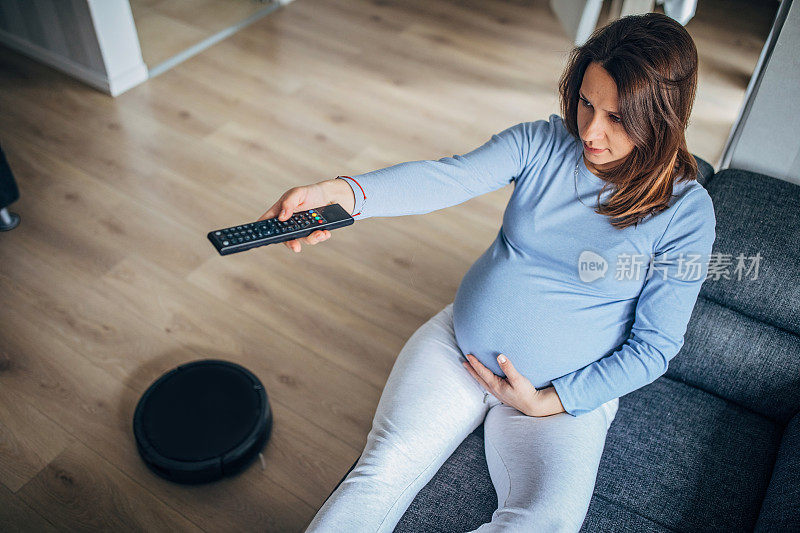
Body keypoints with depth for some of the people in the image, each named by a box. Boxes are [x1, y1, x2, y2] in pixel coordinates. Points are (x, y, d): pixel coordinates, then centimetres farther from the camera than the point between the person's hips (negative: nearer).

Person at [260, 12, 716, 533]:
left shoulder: (686, 211, -9)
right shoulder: (543, 142, -4)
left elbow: (655, 346, -5)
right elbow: (449, 178, -20)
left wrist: (548, 403, -12)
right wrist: (342, 192, -38)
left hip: (568, 392, -1)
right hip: (457, 347, 2)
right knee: (382, 474, -17)